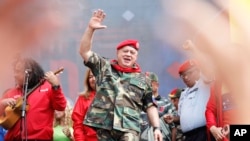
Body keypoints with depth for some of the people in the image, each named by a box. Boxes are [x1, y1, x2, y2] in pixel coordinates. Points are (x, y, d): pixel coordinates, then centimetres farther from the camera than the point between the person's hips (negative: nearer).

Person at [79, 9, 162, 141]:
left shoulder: (142, 79, 15)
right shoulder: (104, 67, 14)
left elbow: (150, 105, 13)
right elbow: (84, 51, 5)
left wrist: (156, 127, 2)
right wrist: (90, 28, -8)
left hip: (129, 127, -1)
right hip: (104, 125, 1)